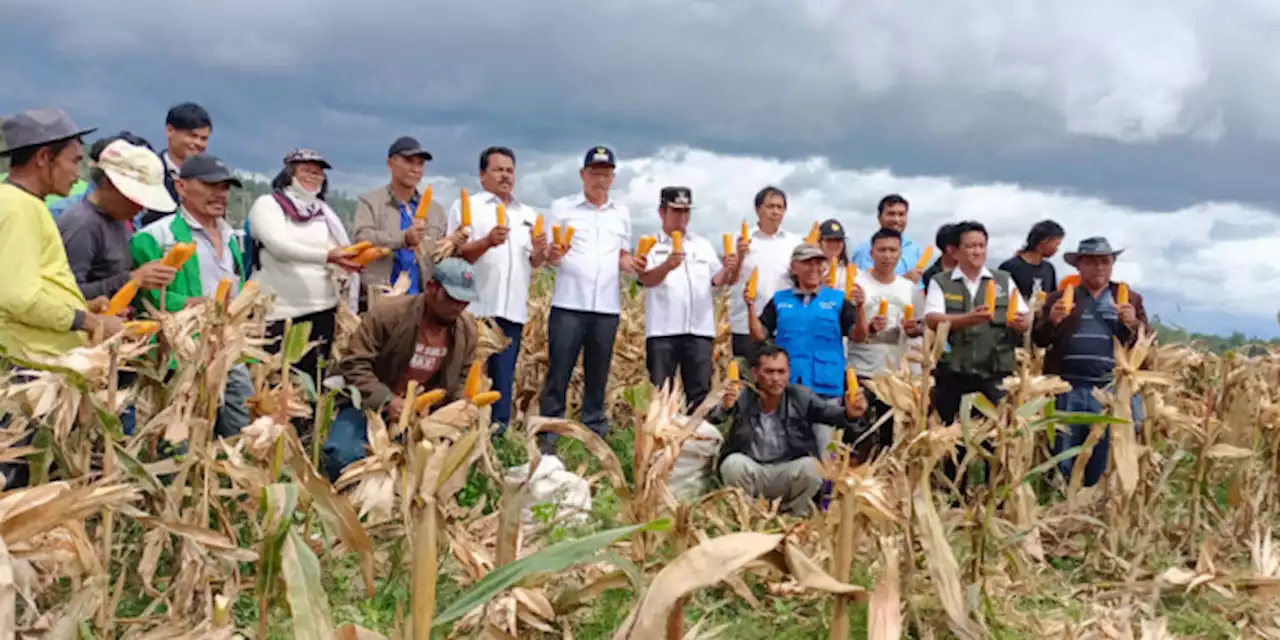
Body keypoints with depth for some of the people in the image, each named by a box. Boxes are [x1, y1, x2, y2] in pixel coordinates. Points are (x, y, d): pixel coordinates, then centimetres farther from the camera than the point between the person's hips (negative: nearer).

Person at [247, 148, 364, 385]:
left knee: (312, 383, 5)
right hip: (278, 312, -4)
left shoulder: (325, 211, 15)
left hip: (322, 311, 4)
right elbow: (280, 246, -17)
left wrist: (346, 310, -1)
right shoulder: (267, 204, 1)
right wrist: (327, 256, -31)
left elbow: (342, 257, 9)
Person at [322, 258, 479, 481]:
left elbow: (462, 379, 10)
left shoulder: (467, 329, -4)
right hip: (370, 404, -4)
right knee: (344, 454, -30)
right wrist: (386, 400, -32)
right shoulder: (387, 312, -20)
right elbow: (354, 364, -19)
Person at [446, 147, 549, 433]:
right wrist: (487, 241, -21)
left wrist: (540, 252, -4)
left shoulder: (528, 214, 19)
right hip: (475, 307, -4)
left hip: (512, 310, 4)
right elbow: (455, 256, -5)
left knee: (503, 376, 4)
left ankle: (499, 430, 9)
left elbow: (533, 263, 19)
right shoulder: (466, 206, 4)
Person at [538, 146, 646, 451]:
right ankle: (548, 439, 5)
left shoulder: (622, 213, 14)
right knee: (558, 375, -2)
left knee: (597, 378, 8)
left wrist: (631, 264, -2)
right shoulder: (562, 207, 4)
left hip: (607, 308, 3)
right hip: (569, 305, -3)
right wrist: (554, 254, -19)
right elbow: (545, 255, 3)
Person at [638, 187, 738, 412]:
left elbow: (716, 280, 8)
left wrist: (728, 270, -14)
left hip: (699, 330, 3)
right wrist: (667, 265, -33)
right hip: (663, 331, -3)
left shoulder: (703, 245, 16)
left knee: (700, 391, 4)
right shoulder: (651, 245, 4)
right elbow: (646, 279, -12)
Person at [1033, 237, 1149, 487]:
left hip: (1113, 390, 0)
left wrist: (1133, 324, -12)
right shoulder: (1059, 298, 10)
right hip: (1068, 390, 0)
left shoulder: (1130, 299, 12)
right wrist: (1052, 321, -14)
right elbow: (1039, 339, 5)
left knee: (1106, 462, 4)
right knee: (1064, 460, 6)